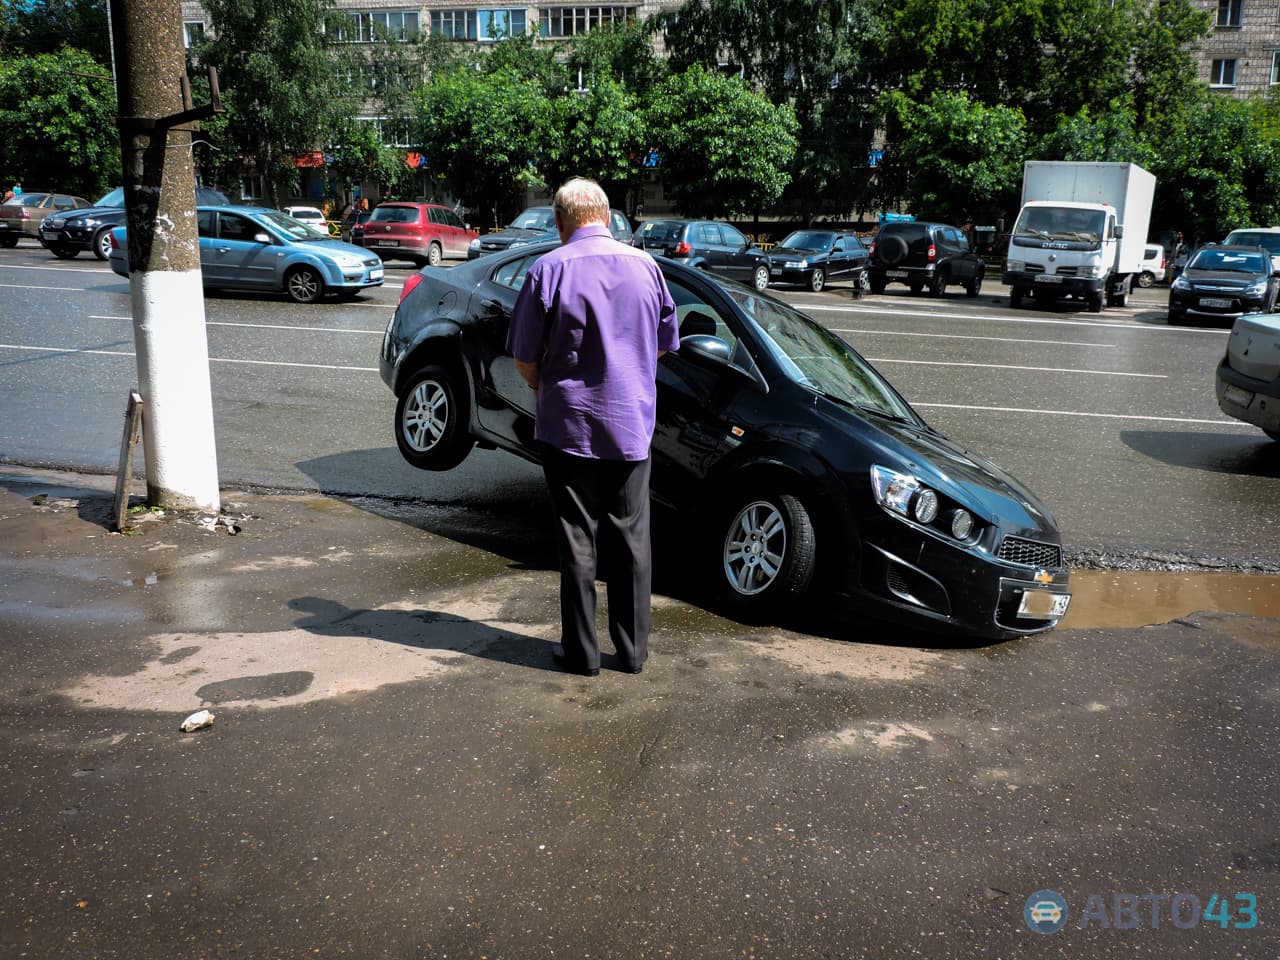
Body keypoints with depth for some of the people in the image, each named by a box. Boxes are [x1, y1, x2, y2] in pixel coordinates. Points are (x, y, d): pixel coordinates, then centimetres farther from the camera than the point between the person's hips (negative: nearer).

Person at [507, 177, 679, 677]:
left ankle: (581, 650, 15)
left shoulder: (549, 270, -10)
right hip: (632, 426, 3)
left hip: (569, 427, -3)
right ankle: (633, 649, 21)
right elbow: (665, 344, 12)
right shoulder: (646, 267, 1)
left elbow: (524, 359, -6)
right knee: (631, 539, 12)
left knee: (577, 541, 7)